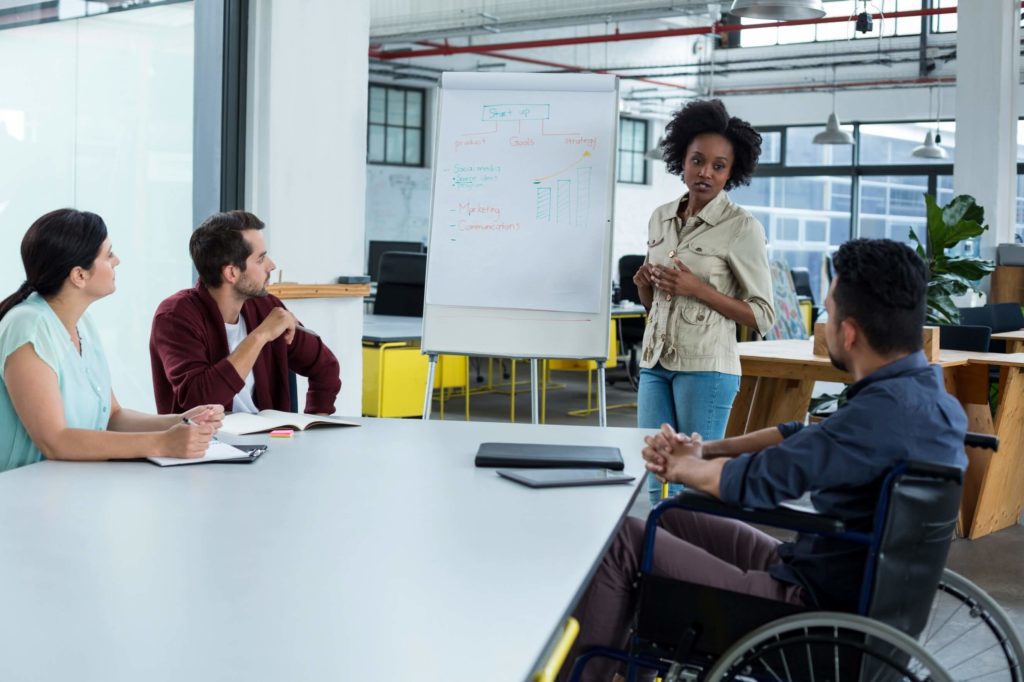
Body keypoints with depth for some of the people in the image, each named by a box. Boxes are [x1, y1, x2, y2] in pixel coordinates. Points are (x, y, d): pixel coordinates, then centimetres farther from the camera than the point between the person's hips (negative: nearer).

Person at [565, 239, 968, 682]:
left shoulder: (887, 409, -29)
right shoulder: (926, 390, 3)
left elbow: (757, 481, -23)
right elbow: (808, 437, 13)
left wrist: (681, 467, -3)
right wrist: (705, 450, 1)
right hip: (861, 588, 10)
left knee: (624, 541, -4)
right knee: (668, 520, 20)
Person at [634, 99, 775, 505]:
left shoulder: (742, 228, -7)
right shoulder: (661, 218, 11)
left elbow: (763, 316, -8)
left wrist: (698, 289, -17)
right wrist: (643, 285, -3)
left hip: (706, 366, -6)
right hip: (656, 363, 6)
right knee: (654, 481, 7)